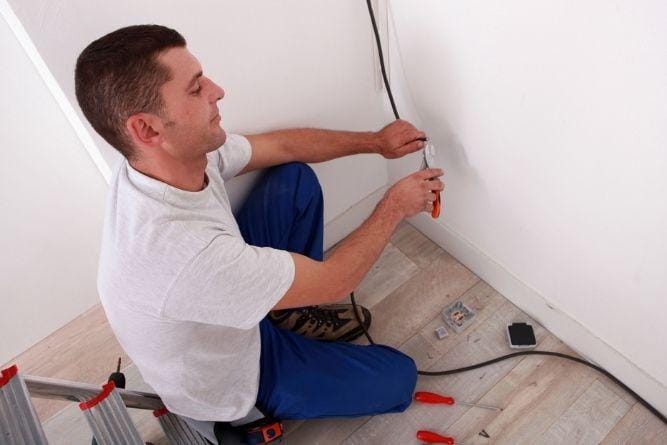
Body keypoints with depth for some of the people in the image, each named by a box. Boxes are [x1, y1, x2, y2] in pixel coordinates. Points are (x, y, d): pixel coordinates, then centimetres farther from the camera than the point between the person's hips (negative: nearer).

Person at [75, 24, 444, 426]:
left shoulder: (180, 154, -20)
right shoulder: (183, 253, -45)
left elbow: (284, 145, -4)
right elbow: (334, 282, -30)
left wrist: (375, 141, -4)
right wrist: (395, 206, -17)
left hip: (225, 299, 7)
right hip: (226, 380, -6)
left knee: (296, 178, 1)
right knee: (398, 376, 0)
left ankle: (289, 310, 16)